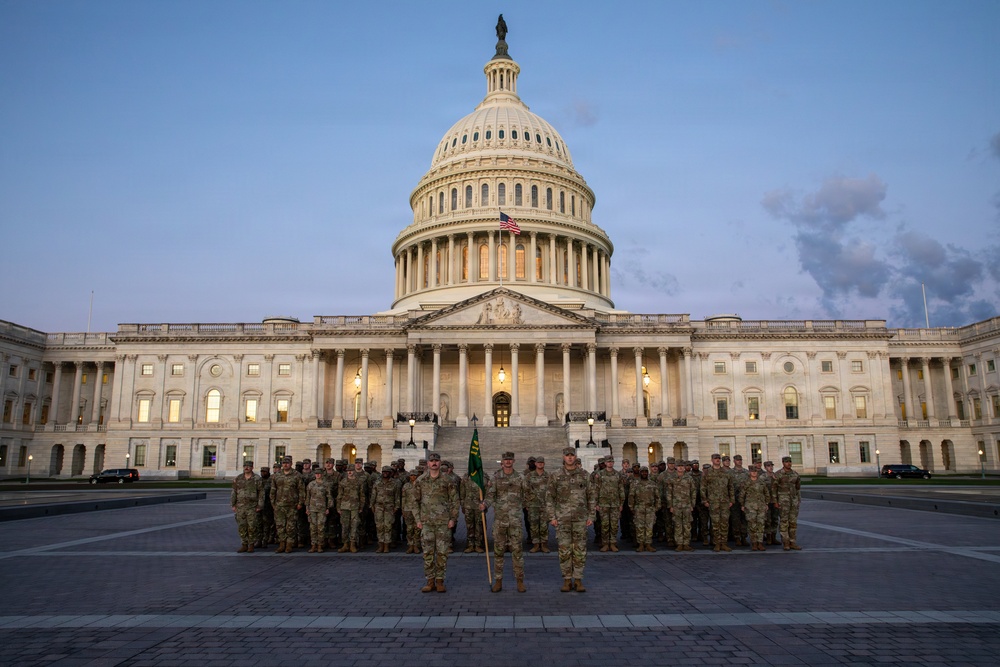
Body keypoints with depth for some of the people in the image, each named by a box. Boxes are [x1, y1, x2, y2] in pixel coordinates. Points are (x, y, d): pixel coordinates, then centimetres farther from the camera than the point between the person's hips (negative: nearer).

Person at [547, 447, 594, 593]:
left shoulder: (583, 475, 3)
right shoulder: (556, 476, 0)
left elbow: (590, 497, 6)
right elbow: (551, 498, 3)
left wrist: (591, 517, 0)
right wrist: (552, 517, -4)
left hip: (580, 518, 1)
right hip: (562, 518, -1)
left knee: (580, 550, 3)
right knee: (564, 550, 1)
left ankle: (578, 580, 12)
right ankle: (567, 580, 10)